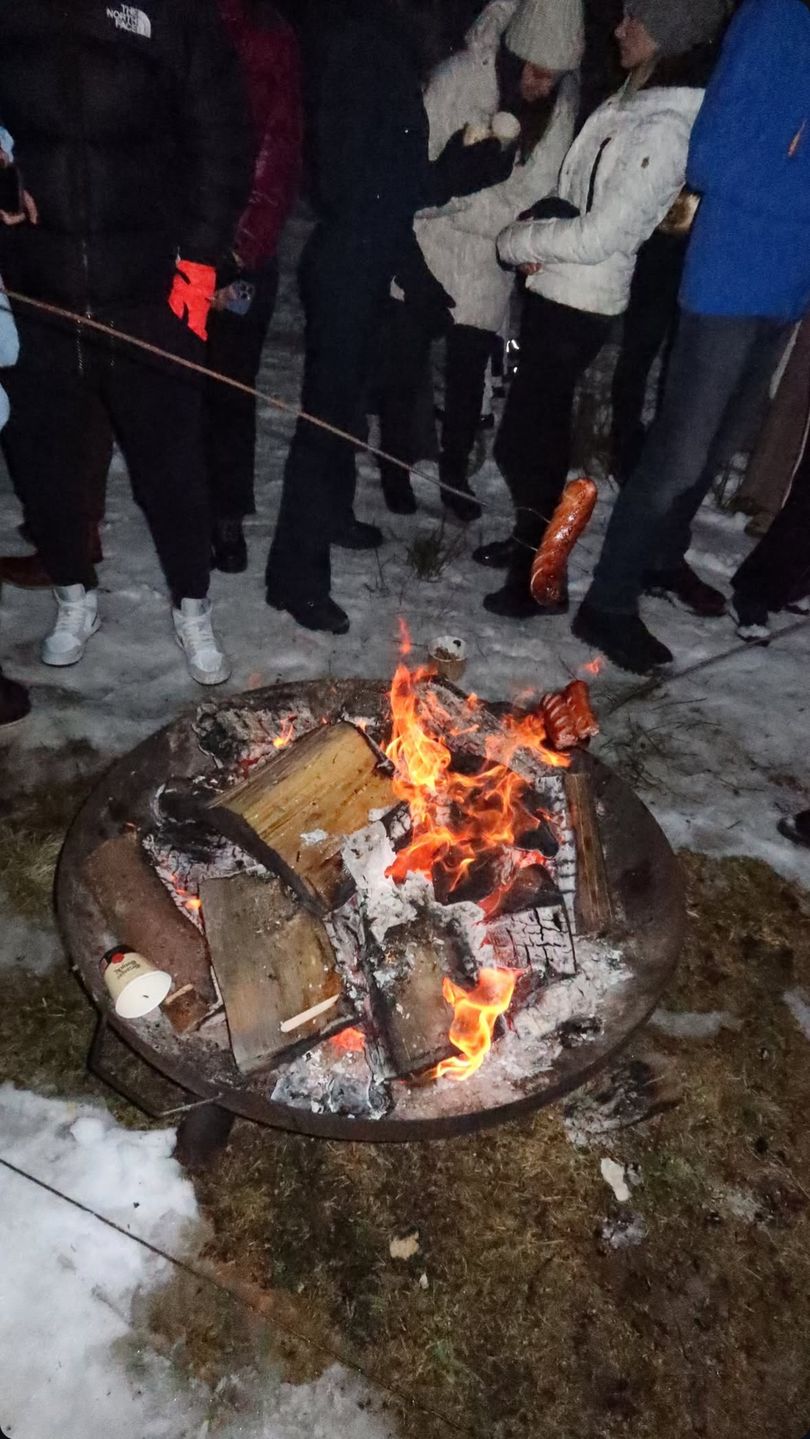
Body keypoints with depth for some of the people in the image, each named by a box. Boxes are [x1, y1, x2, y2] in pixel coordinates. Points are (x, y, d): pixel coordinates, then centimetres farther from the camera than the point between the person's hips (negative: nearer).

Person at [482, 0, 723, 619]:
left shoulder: (665, 127, -18)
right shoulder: (629, 103, 11)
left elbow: (597, 235, -21)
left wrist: (517, 239, -9)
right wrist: (537, 242, 1)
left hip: (580, 304, -10)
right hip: (555, 290, 10)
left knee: (523, 438, -7)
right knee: (541, 424, 18)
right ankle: (532, 538, 35)